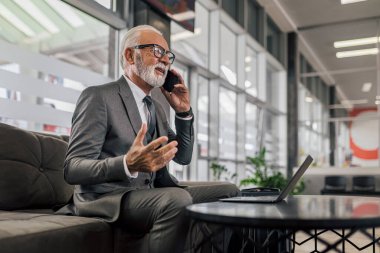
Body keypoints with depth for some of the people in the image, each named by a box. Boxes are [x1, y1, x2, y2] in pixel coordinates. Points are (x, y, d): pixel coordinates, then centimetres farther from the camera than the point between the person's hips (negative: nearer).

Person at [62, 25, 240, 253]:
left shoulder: (156, 107, 18)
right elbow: (72, 168, -15)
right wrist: (127, 164, -34)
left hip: (154, 196, 7)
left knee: (229, 192, -6)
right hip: (107, 198, -7)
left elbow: (183, 157, 18)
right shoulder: (98, 96, -7)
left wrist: (183, 112, 3)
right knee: (178, 200, -34)